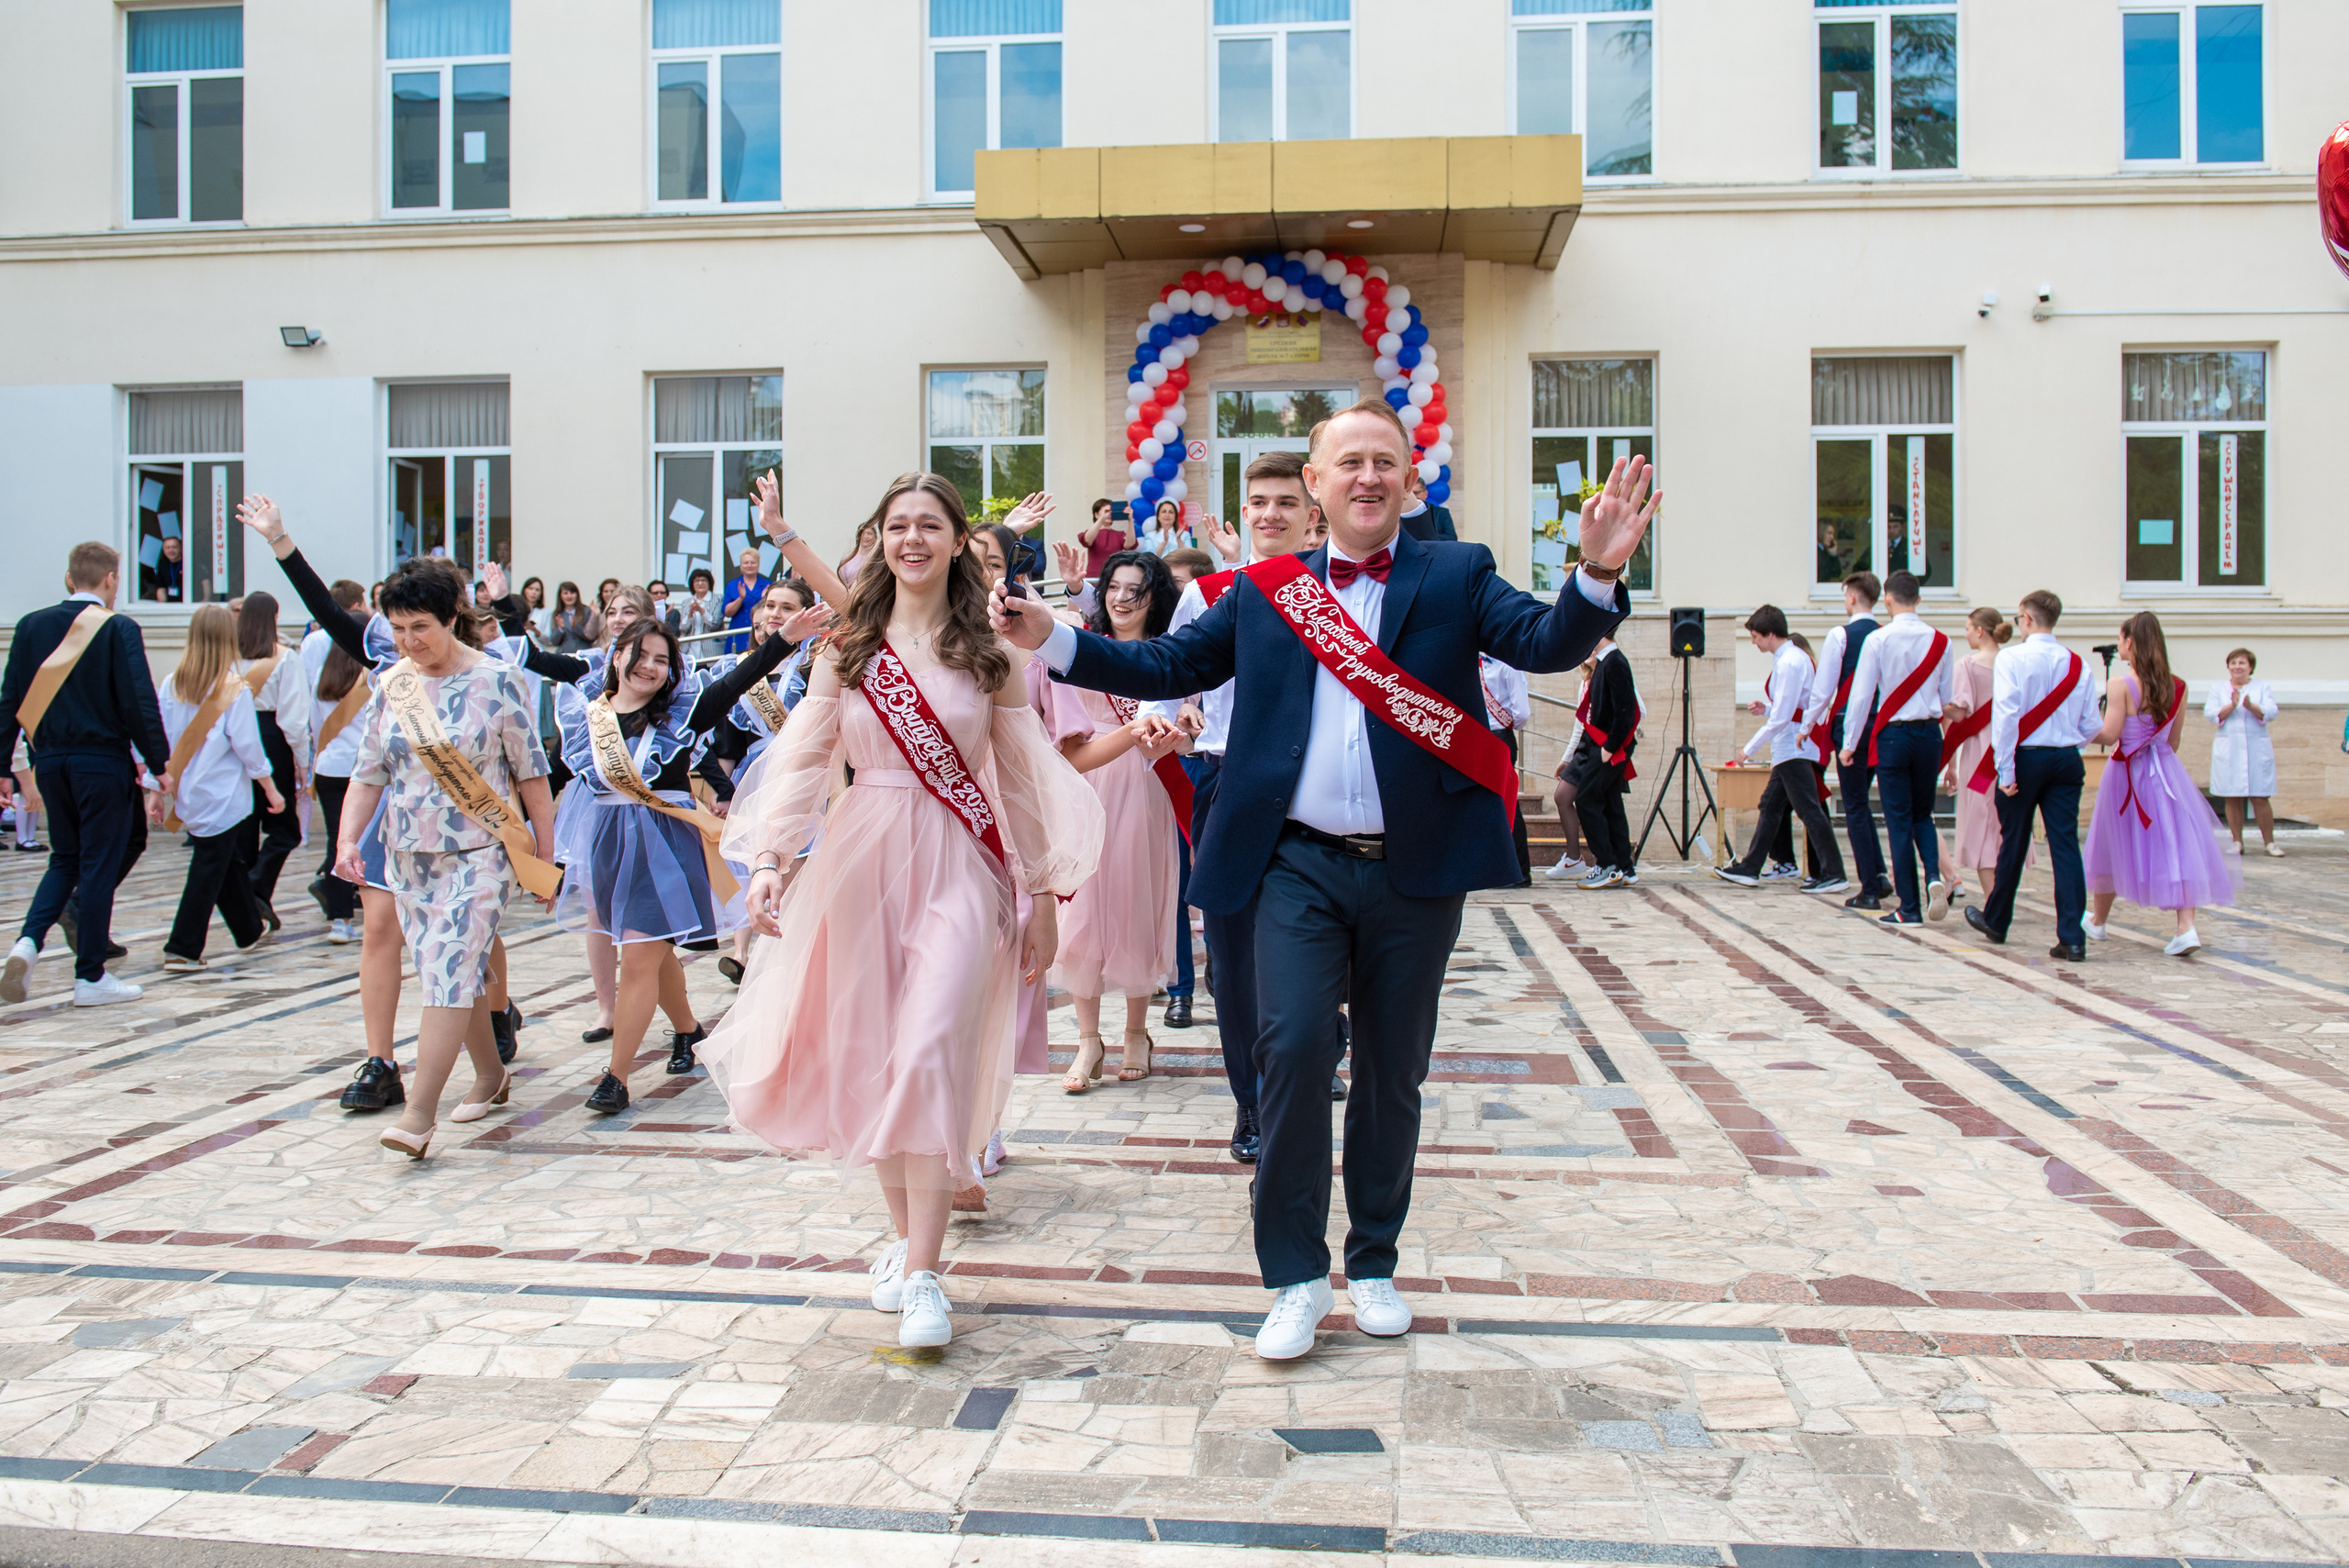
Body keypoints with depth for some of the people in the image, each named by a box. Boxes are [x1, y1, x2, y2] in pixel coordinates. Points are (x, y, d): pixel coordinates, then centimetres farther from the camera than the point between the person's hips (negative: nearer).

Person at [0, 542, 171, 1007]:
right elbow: (138, 702, -14)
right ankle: (91, 977, 7)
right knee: (99, 863, 2)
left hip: (49, 760, 5)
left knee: (65, 858, 20)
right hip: (102, 762, -5)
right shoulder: (119, 628, -10)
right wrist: (159, 762, -7)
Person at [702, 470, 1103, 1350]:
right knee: (867, 1059, 6)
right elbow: (803, 758, 3)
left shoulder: (990, 652, 4)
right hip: (861, 859, 2)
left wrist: (1045, 894, 6)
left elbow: (1023, 777, 6)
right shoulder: (847, 647, 7)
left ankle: (923, 1274, -6)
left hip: (957, 867, -2)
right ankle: (905, 1235, 25)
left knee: (930, 1054, -13)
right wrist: (770, 858, -10)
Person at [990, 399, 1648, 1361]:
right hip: (1300, 867, 0)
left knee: (1393, 1068, 11)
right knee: (1292, 1048, -9)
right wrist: (1049, 639, -2)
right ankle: (1296, 1275, 8)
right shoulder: (1263, 592, 8)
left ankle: (1374, 1263, 30)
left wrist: (1598, 574, -29)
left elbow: (1549, 645, -10)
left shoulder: (1457, 575, 4)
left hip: (1417, 868, 0)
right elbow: (1164, 668, 9)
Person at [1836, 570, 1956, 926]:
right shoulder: (1940, 641, 1)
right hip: (1929, 734, 3)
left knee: (1899, 820, 3)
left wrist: (1849, 744, 1)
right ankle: (1934, 876, -7)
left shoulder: (1878, 640, -9)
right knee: (1922, 814, 19)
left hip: (1893, 735, -3)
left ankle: (1909, 908, 4)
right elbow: (1949, 699, 9)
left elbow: (1861, 697, -7)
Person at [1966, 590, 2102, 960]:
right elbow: (2092, 725, 5)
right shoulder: (2077, 663, 4)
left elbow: (2006, 715, -17)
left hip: (2026, 758, -3)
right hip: (2067, 761, 3)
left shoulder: (2011, 659, -9)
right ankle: (2072, 938, -5)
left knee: (2013, 843, 11)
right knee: (2066, 845, 1)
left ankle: (1996, 921, 28)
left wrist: (2005, 769, -14)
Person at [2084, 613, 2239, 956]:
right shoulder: (2176, 686, 3)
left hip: (2127, 772, -3)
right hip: (2166, 769, 3)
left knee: (2115, 847, 11)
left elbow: (2109, 735, -17)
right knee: (2177, 844, 0)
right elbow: (2174, 740, 9)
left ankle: (2097, 920, 27)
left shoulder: (2121, 684, -14)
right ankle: (2187, 926, -14)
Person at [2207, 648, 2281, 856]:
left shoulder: (2263, 688, 10)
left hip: (2257, 750, -1)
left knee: (2260, 798, -4)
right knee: (2232, 798, 0)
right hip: (2228, 751, 1)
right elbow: (2210, 714, -3)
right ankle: (2237, 842, 7)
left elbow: (2270, 713, -4)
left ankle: (2270, 842, 5)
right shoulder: (2218, 690, 11)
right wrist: (2232, 706, -19)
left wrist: (2250, 706, -22)